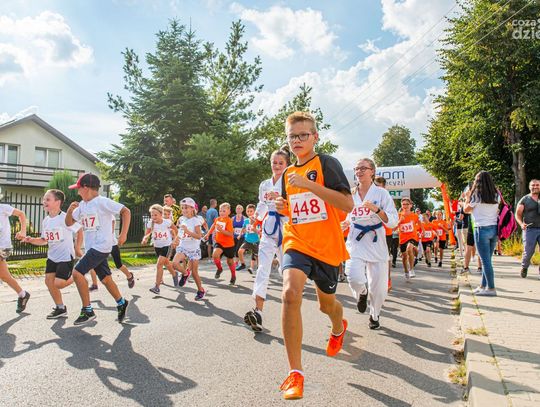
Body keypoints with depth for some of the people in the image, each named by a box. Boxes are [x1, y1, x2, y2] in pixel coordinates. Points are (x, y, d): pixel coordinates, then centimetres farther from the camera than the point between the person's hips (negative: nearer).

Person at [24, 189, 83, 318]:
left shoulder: (65, 218, -17)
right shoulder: (45, 221, 4)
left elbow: (79, 231, -8)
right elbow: (44, 240, 11)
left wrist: (77, 249, -5)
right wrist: (31, 240, -7)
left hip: (66, 256, -7)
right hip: (52, 256, 7)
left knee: (58, 283, -13)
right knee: (49, 280, 2)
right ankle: (60, 308, 15)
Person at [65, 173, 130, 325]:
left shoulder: (102, 202, -13)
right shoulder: (82, 205, 12)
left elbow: (126, 211, -16)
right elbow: (69, 223, 16)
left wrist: (123, 234, -21)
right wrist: (70, 209, -4)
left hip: (101, 246, -8)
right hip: (92, 248, 8)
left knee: (77, 272, -14)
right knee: (105, 278, 14)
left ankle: (87, 311, -5)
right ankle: (121, 303, 32)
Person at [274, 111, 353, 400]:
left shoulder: (326, 163, -8)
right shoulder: (288, 174, 11)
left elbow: (347, 205, -18)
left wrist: (309, 184, -25)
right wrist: (283, 208, 0)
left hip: (326, 246, -3)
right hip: (296, 243, 3)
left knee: (326, 303, 17)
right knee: (290, 293, -24)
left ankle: (339, 327, 57)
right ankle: (295, 373, -15)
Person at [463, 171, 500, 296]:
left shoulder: (477, 195, -9)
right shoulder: (496, 195, 6)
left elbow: (466, 210, 3)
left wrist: (467, 197, 20)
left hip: (482, 229, -6)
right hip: (494, 229, 6)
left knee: (485, 260, -2)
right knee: (487, 259, 14)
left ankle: (491, 288, -1)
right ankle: (483, 286, 21)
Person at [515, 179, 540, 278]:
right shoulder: (524, 200, 4)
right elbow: (518, 214, 4)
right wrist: (521, 224, -14)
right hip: (530, 229, -2)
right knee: (528, 252, -1)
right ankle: (524, 267, 25)